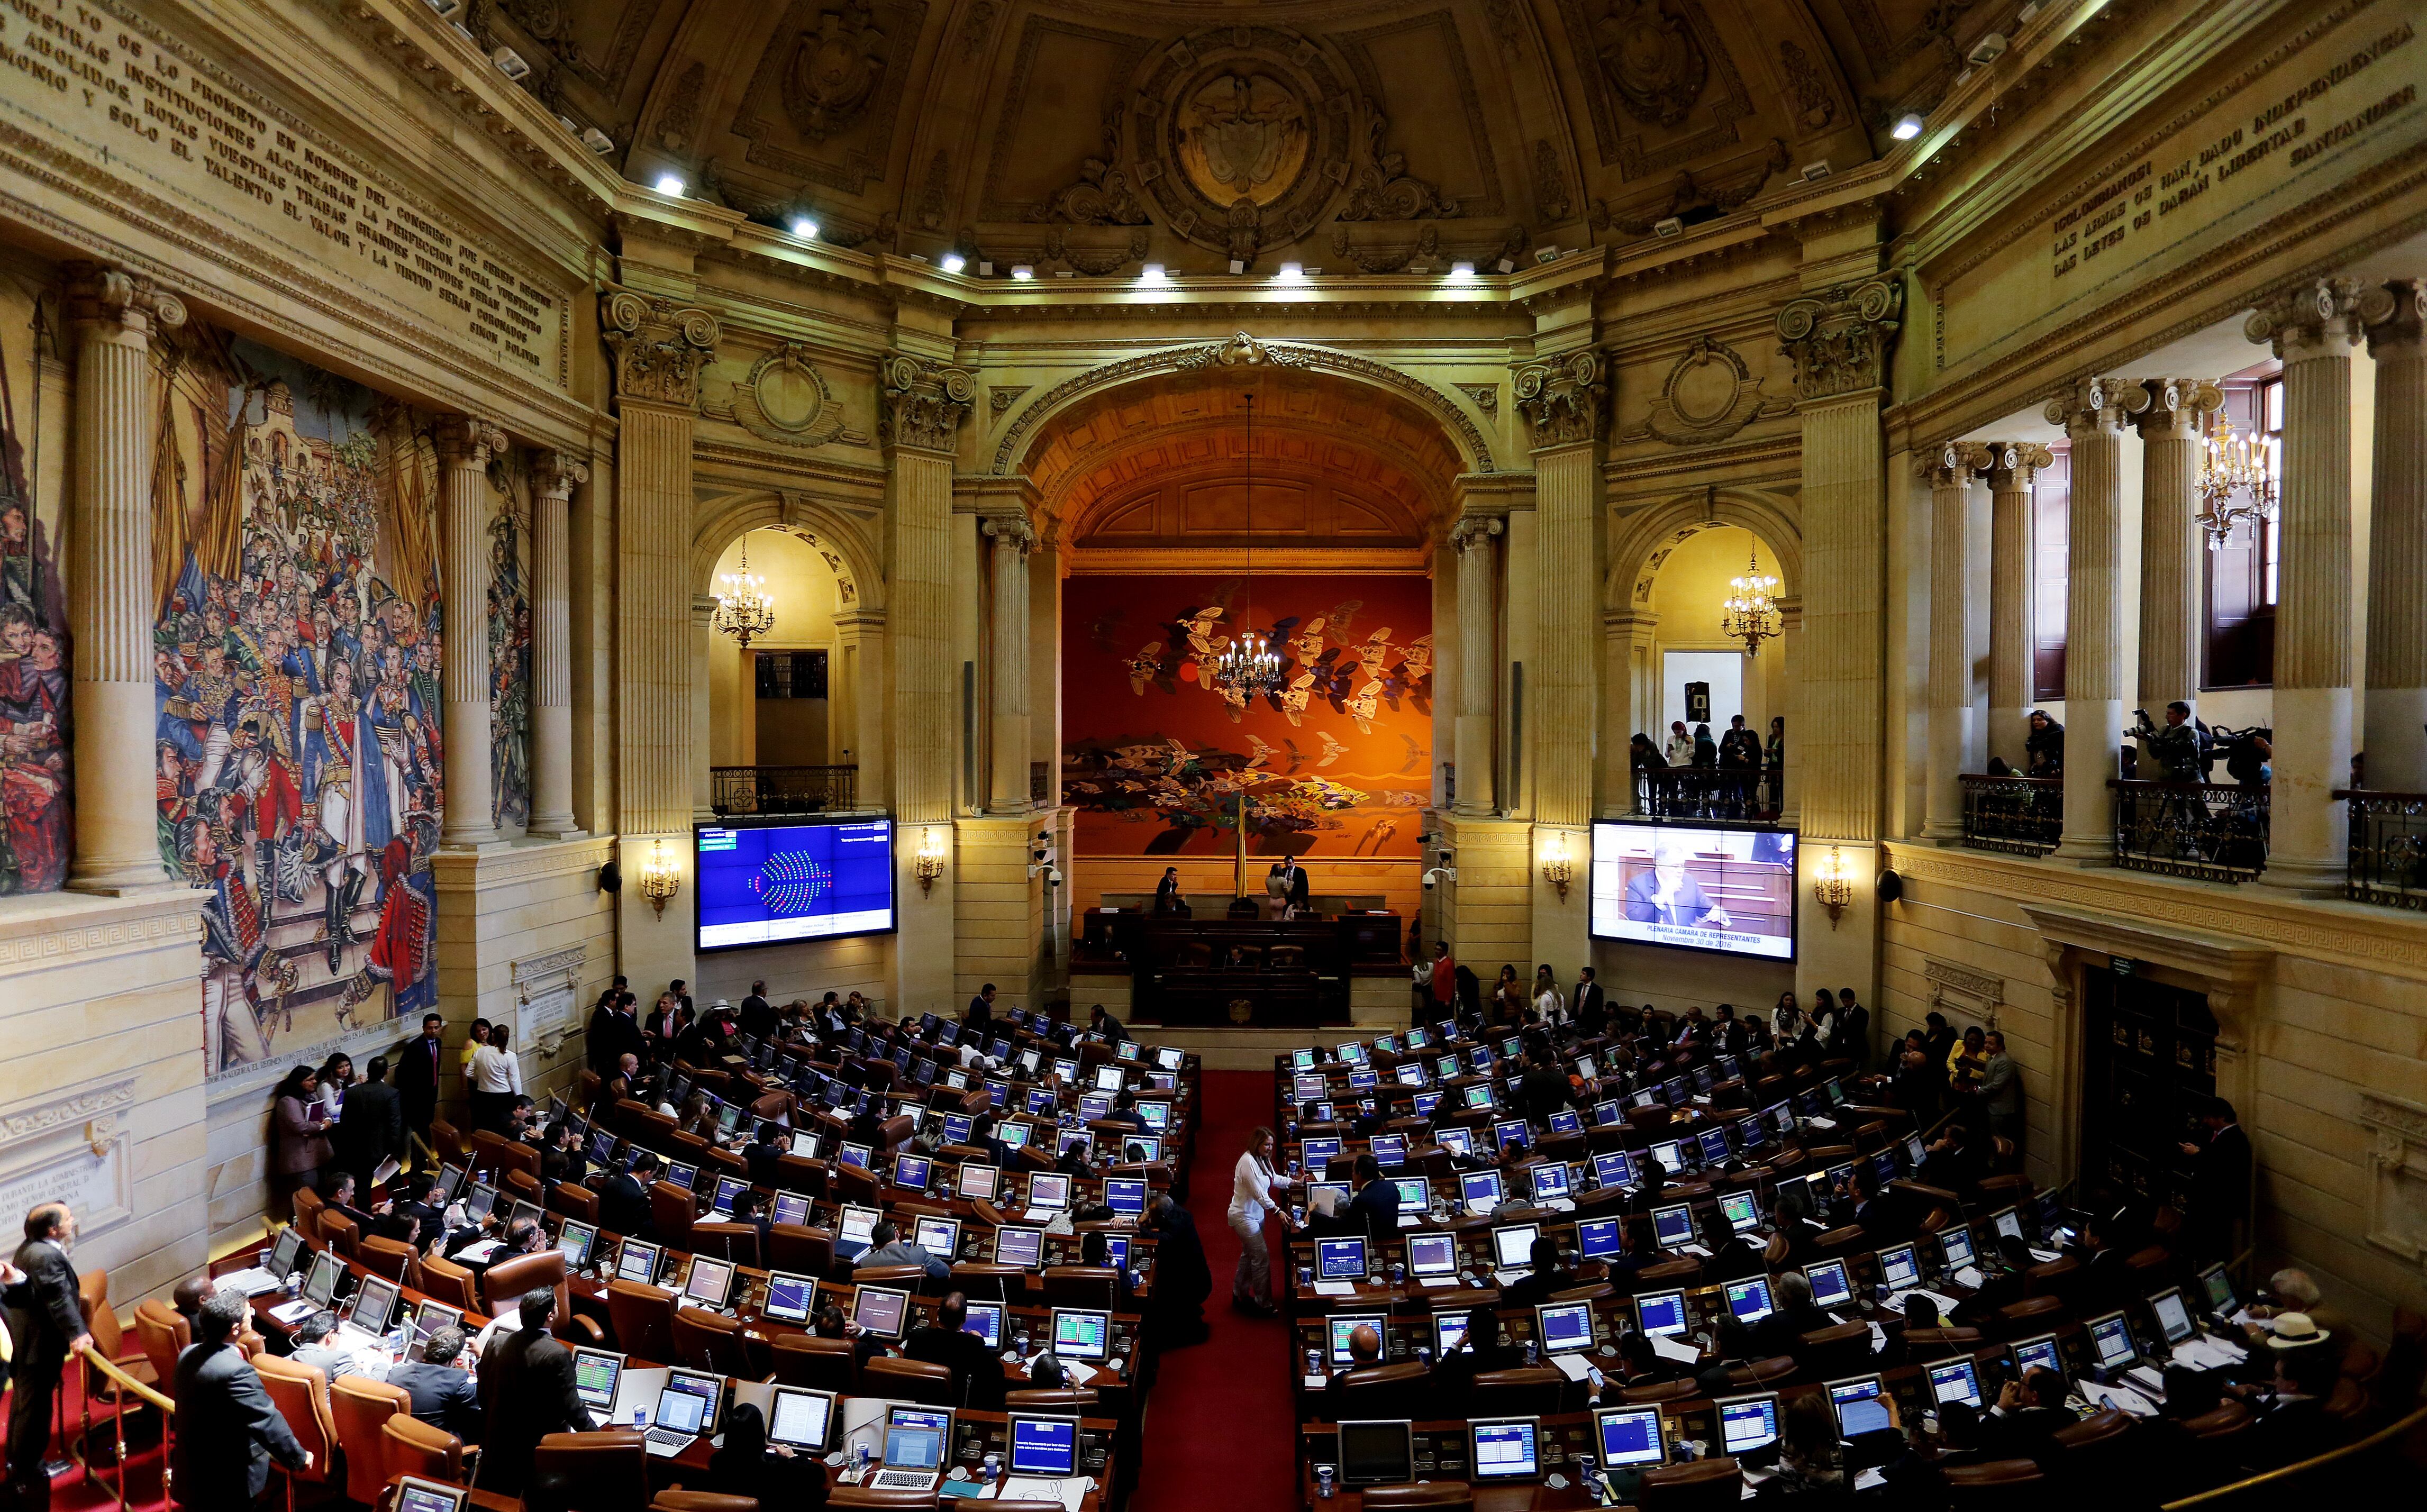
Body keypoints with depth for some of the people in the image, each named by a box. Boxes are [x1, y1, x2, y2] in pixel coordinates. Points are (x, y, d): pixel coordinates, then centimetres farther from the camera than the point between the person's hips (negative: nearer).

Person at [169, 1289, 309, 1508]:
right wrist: (299, 1457, -13)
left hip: (191, 1471, 8)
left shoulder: (189, 1353, -5)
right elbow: (267, 1422, -26)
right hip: (228, 1482, -8)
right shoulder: (236, 1371, -33)